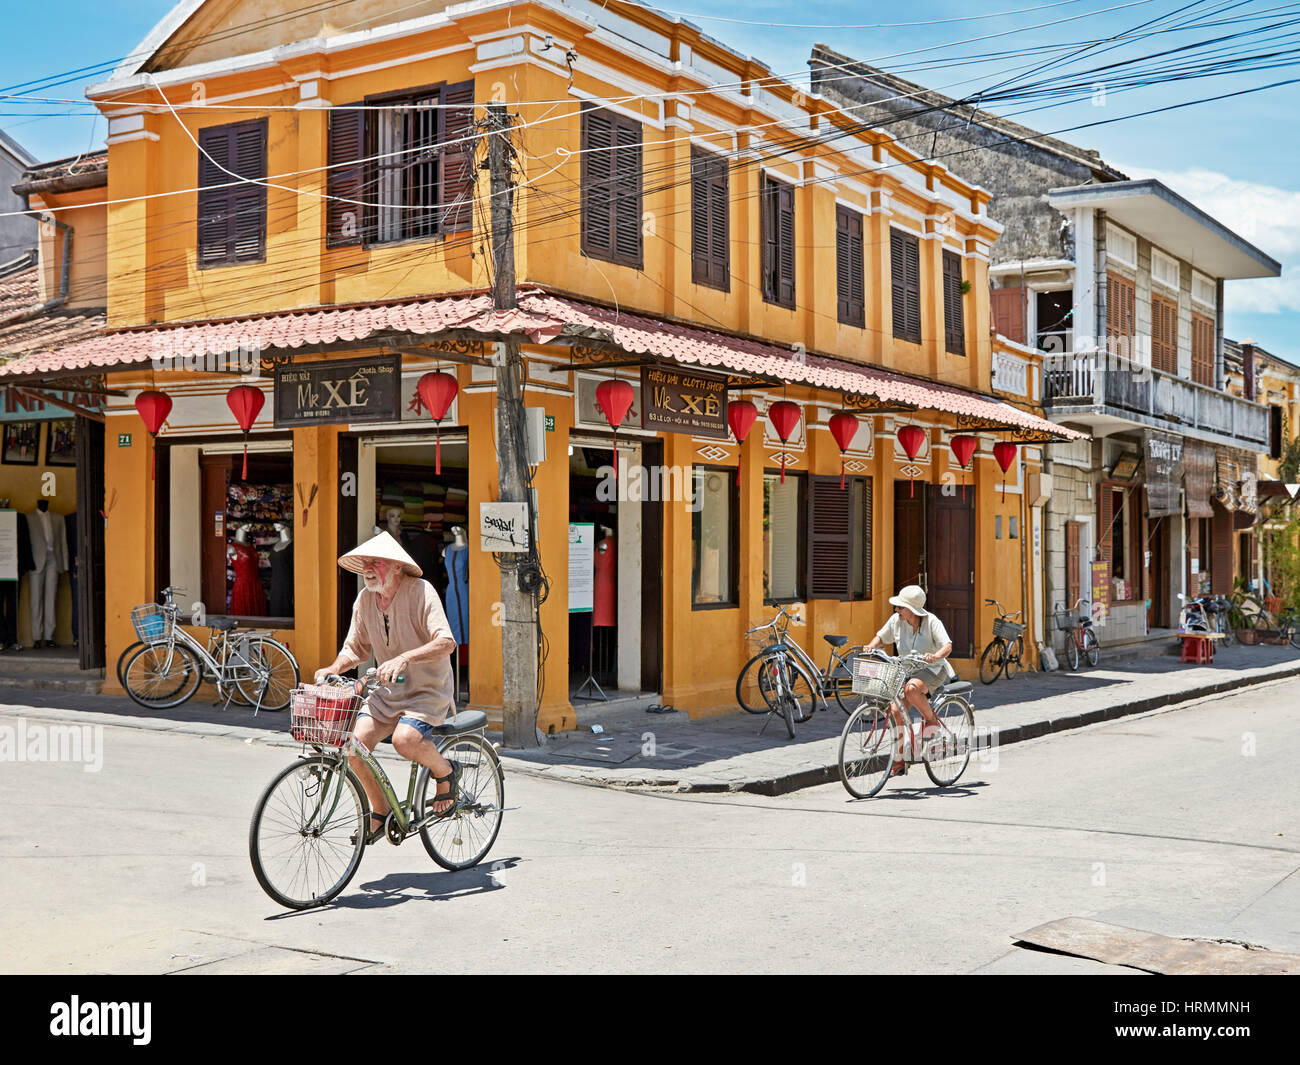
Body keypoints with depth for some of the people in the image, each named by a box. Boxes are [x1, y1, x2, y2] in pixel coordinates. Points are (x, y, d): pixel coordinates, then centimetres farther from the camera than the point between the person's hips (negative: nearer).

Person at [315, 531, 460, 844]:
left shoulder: (420, 591, -17)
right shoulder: (364, 600, 1)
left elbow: (446, 642, -28)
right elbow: (356, 648, 12)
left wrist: (405, 658, -43)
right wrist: (332, 669, -9)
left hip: (428, 691, -6)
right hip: (387, 692, 6)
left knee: (405, 740, -31)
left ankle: (445, 773, 1)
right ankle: (380, 811, 7)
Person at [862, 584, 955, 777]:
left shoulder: (931, 622, -16)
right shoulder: (896, 620, -4)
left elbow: (947, 646, -25)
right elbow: (881, 636, 11)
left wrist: (936, 656, -46)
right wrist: (871, 647, -10)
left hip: (932, 670, -5)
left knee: (911, 688, -38)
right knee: (896, 710, -12)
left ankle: (932, 720, -10)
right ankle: (899, 761, 0)